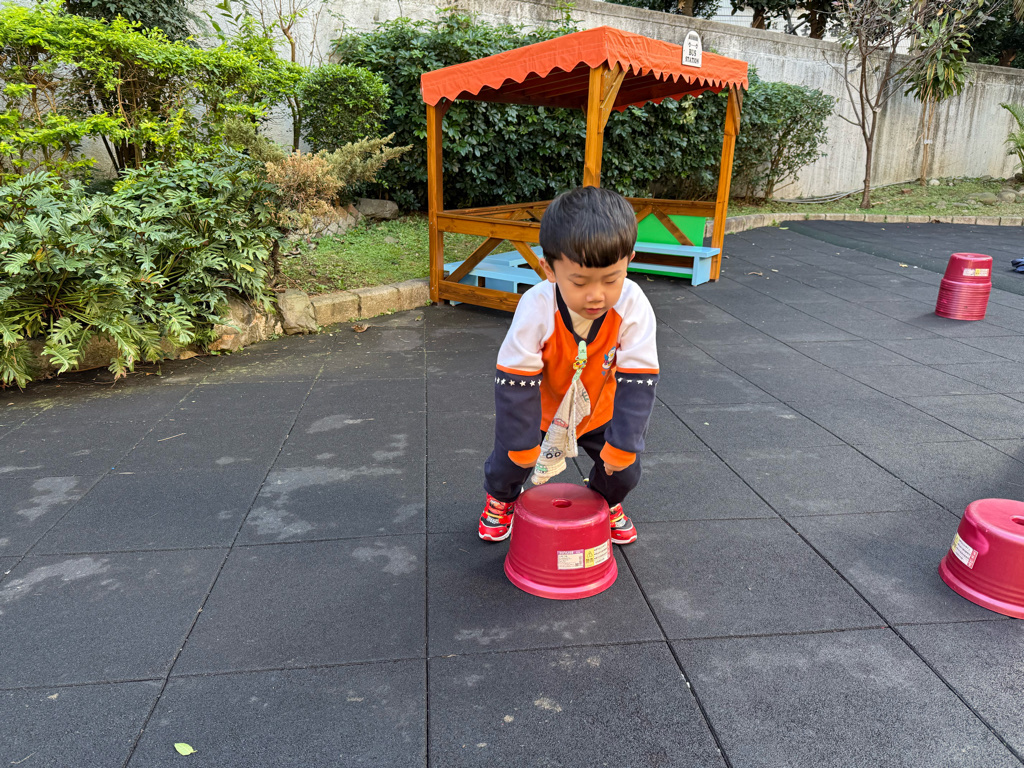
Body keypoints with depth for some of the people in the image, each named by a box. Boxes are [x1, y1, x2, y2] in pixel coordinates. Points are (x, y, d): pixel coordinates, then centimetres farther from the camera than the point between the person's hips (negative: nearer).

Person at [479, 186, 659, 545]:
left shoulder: (634, 308, -33)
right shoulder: (536, 309, -37)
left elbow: (637, 381, -24)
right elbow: (516, 381, -27)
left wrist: (623, 443, -20)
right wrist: (523, 443, -20)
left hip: (599, 409, 2)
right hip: (540, 407, -1)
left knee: (624, 471, 1)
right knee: (508, 461, 0)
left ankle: (606, 501, 39)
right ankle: (501, 499, 38)